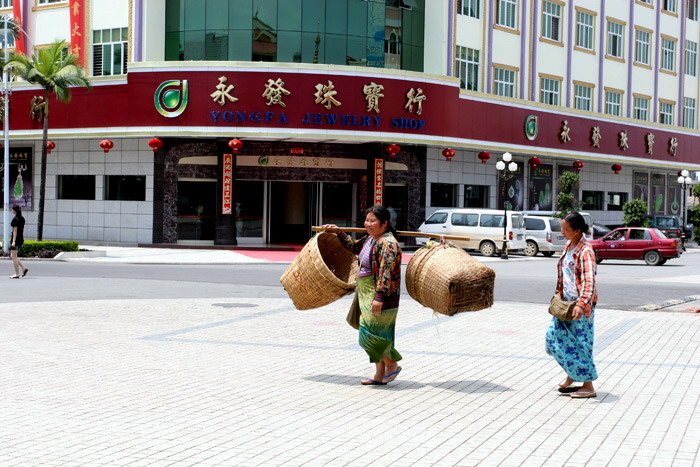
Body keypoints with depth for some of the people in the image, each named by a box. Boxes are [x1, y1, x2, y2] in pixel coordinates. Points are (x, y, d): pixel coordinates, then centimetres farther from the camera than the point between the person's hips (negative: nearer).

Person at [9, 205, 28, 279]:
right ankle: (24, 268, 8)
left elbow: (15, 231, -17)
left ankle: (17, 274, 2)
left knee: (14, 257, 0)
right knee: (12, 256, 17)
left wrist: (13, 241, -18)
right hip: (21, 238, 9)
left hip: (16, 238, -9)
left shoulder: (15, 219, -14)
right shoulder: (22, 219, 11)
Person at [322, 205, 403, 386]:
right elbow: (354, 247, 33)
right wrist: (339, 232, 30)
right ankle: (379, 375, 17)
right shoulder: (370, 239, 12)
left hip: (380, 296, -10)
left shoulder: (387, 243, -18)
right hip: (367, 294, 10)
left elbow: (385, 273, -25)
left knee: (372, 333, -8)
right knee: (377, 334, 11)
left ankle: (392, 365, 9)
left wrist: (379, 297, -29)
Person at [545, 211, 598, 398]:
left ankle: (588, 386, 10)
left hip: (581, 305, -9)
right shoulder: (569, 246, 11)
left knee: (581, 342, -2)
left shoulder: (585, 251, -17)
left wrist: (581, 304, -34)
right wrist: (558, 294, 20)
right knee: (555, 335, 8)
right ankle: (571, 376, 23)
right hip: (566, 302, 9)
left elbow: (589, 281, -25)